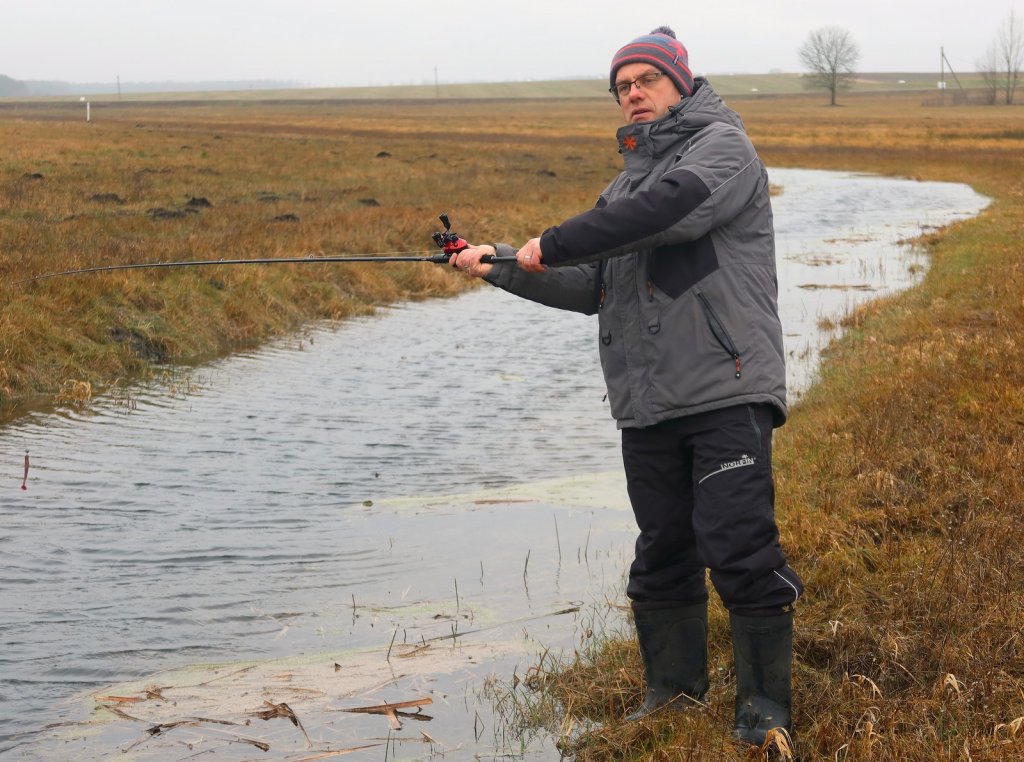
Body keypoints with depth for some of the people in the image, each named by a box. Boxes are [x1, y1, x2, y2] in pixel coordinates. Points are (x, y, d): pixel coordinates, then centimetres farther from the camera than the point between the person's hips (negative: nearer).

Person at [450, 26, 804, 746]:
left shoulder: (721, 146, -2)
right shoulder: (626, 185, 24)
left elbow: (669, 209, -21)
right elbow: (591, 286, 24)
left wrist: (553, 244, -15)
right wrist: (501, 267, 12)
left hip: (725, 390, -8)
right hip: (646, 402, 8)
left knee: (739, 546, -11)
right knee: (662, 551, 13)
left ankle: (765, 703, -2)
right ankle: (675, 686, 26)